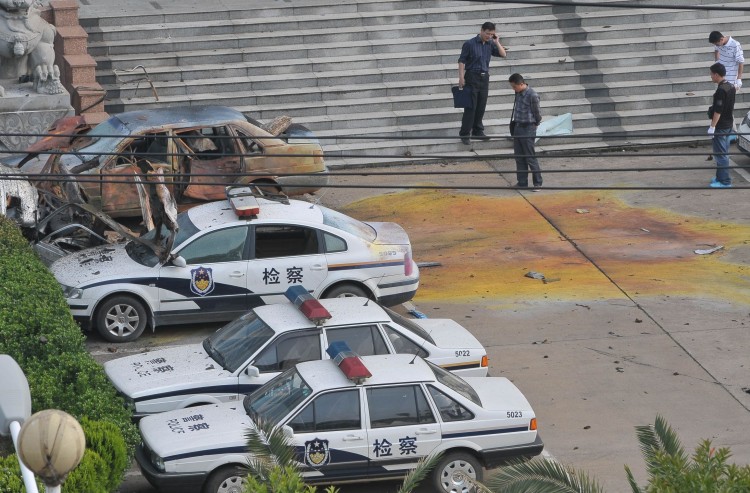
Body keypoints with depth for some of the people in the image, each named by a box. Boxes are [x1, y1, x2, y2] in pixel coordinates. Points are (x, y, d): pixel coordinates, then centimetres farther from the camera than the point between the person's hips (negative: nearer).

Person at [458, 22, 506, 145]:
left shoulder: (490, 44, 7)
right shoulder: (470, 44, -9)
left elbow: (503, 54, 8)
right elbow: (461, 61, -8)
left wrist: (496, 42, -4)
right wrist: (461, 78, -14)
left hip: (484, 77, 5)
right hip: (472, 77, -5)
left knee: (481, 106, 9)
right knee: (470, 107, -6)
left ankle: (478, 131, 21)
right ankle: (464, 134, -3)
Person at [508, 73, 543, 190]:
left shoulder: (532, 95, -17)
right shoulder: (518, 93, 6)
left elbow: (537, 113, -8)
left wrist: (535, 124, 5)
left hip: (528, 129, -8)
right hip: (517, 128, 8)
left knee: (531, 157, -4)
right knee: (519, 157, 11)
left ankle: (537, 183, 4)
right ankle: (522, 182, 18)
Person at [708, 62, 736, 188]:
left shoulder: (721, 90, -22)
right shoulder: (731, 87, 7)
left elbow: (718, 111, -23)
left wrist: (712, 126, -20)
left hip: (720, 127, -9)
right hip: (728, 125, 9)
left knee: (720, 154, -3)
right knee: (723, 153, 18)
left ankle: (724, 181, -1)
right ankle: (721, 177, 27)